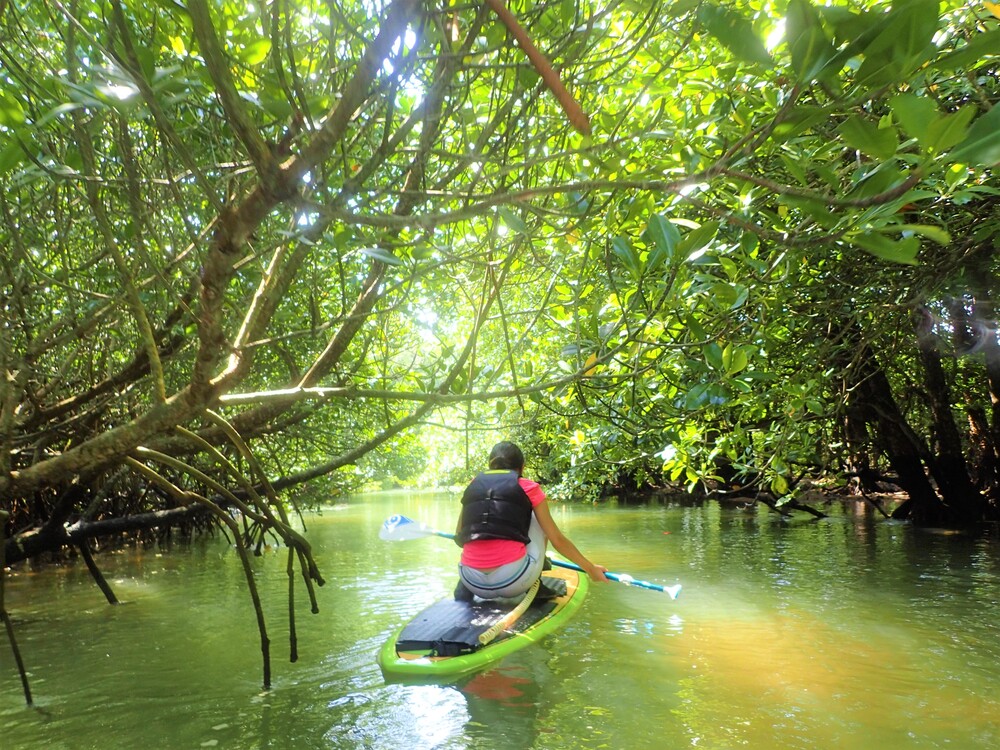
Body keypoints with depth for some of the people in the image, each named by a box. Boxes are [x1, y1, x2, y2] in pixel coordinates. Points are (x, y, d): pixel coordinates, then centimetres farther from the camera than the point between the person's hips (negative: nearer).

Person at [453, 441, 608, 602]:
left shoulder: (473, 487, 15)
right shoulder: (528, 488, 7)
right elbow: (557, 540, 8)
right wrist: (590, 568, 20)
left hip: (473, 582, 3)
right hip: (513, 581, -3)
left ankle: (466, 587, 13)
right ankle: (536, 585, 18)